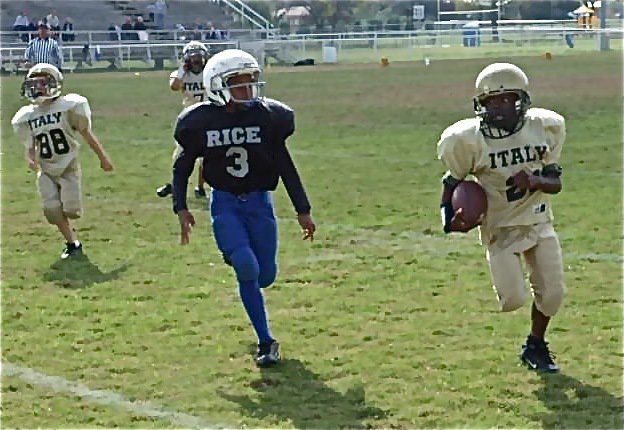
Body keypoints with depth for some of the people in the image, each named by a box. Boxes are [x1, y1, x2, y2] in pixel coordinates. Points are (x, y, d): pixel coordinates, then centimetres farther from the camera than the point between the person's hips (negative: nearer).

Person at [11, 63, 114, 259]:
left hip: (68, 167, -3)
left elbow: (87, 134, -3)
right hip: (46, 171, 3)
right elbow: (30, 146, 10)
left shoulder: (68, 107, -11)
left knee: (71, 210, -11)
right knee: (52, 210, -10)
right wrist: (30, 160, -13)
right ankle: (72, 243, 8)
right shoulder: (27, 117, 0)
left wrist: (103, 158, 1)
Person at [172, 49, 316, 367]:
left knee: (265, 275, 1)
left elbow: (285, 166, 4)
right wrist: (181, 208, -2)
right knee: (247, 267, -19)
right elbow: (182, 167, 6)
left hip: (259, 201, 2)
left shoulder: (267, 117, -6)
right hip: (224, 203, -2)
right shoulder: (201, 122, -8)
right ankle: (266, 342, -5)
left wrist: (303, 211, 5)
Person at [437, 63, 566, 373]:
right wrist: (449, 218, -17)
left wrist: (534, 180, -28)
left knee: (552, 292, 2)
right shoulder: (469, 140, -19)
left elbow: (555, 183, -7)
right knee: (514, 300, -9)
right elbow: (453, 181, -2)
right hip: (500, 227, -2)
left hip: (538, 221, 3)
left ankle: (535, 346, 29)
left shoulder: (545, 128, -12)